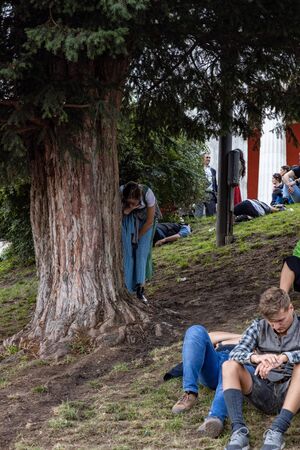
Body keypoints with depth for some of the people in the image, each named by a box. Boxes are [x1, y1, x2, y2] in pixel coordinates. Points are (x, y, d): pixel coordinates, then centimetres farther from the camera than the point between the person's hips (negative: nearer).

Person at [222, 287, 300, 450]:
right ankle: (239, 431, -35)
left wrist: (283, 358, -38)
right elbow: (235, 353, -9)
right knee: (230, 366, -20)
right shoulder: (258, 327, 7)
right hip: (263, 392, 2)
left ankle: (277, 431, -40)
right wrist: (256, 357, -31)